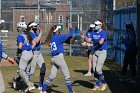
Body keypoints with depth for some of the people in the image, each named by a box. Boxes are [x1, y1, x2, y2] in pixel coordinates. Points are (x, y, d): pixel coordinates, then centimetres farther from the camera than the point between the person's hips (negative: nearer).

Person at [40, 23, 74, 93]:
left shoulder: (51, 38, 10)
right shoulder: (59, 37, -11)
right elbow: (70, 35, -8)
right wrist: (70, 28, 8)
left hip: (53, 58, 7)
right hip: (59, 57, -7)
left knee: (52, 75, 12)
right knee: (67, 74, 1)